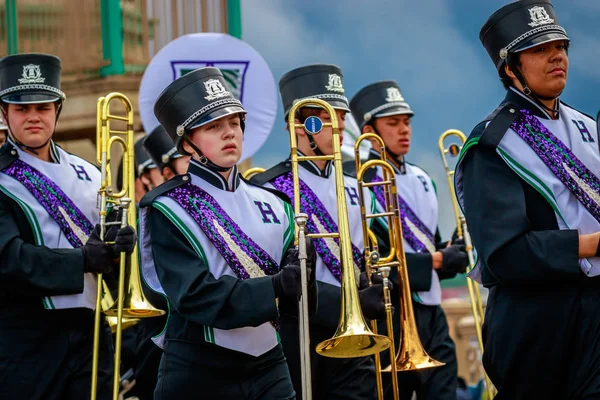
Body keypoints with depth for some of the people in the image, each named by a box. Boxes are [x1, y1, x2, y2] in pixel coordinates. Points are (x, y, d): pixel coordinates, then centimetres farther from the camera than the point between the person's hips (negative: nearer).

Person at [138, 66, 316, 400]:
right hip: (197, 372, -4)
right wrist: (275, 288, -27)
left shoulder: (272, 205, 9)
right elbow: (193, 295, -18)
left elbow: (294, 295, 5)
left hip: (268, 364, 4)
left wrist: (299, 277, -18)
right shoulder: (168, 210, -6)